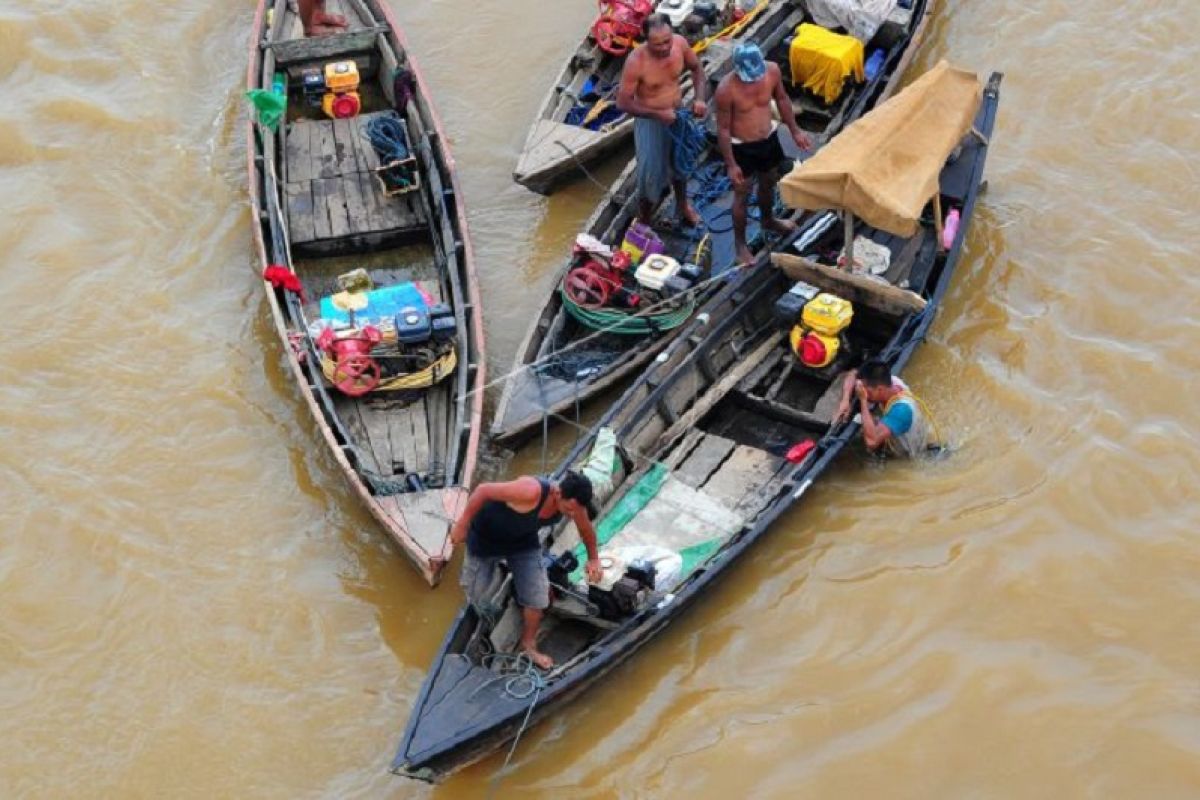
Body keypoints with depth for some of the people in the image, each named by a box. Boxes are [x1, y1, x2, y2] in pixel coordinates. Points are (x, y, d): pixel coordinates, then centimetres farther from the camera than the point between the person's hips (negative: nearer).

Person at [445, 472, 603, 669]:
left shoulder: (574, 503, -23)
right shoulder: (531, 492, -44)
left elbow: (587, 530, 2)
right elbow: (483, 490, -36)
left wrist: (593, 558, 12)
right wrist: (462, 524, -28)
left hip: (524, 542, 4)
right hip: (486, 536, -4)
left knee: (537, 595, -3)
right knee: (476, 593, 13)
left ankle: (528, 645, 20)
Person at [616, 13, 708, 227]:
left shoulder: (679, 43, -19)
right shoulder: (636, 62, -33)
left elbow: (696, 68, 1)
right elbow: (623, 103, -25)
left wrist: (699, 98, -14)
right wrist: (658, 114, -28)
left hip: (677, 114, 5)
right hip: (650, 121, -5)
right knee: (652, 173, 5)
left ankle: (682, 204, 54)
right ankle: (643, 221, 30)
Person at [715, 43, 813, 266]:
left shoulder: (772, 70, -18)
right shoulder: (726, 89, -31)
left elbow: (781, 99, 2)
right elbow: (723, 129, -20)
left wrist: (795, 130, 9)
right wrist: (731, 164, -16)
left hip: (769, 139, 5)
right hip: (742, 148, -5)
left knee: (769, 184, 29)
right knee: (742, 195, 13)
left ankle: (768, 220, 58)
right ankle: (740, 243, 35)